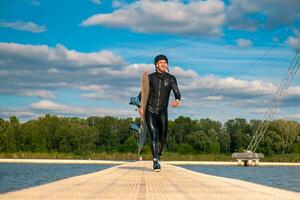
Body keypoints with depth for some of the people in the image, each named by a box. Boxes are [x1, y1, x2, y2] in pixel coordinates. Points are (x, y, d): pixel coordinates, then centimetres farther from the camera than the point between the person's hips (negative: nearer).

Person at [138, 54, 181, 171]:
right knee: (154, 136, -17)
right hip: (150, 110, -1)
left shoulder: (171, 78, 3)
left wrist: (177, 100, -35)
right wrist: (140, 106, -7)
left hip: (162, 112, 1)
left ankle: (158, 155, 35)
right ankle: (156, 162, -18)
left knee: (163, 139, 3)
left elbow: (177, 92, -11)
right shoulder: (150, 77, 5)